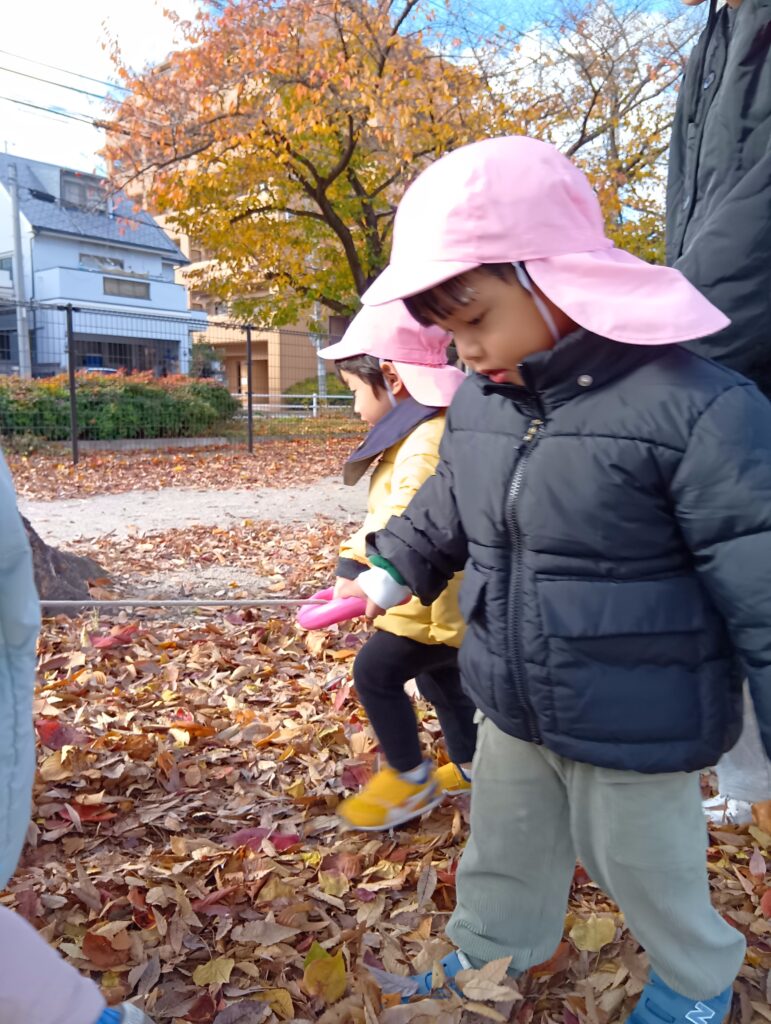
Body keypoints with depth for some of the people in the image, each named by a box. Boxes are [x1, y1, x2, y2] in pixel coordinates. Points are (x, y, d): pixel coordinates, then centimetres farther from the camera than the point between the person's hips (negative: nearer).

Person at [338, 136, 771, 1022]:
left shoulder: (698, 410, -25)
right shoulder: (475, 404, -3)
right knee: (503, 849, 27)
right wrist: (389, 575, 13)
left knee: (644, 868, 20)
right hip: (511, 711, 6)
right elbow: (442, 517, 15)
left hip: (634, 732, -5)